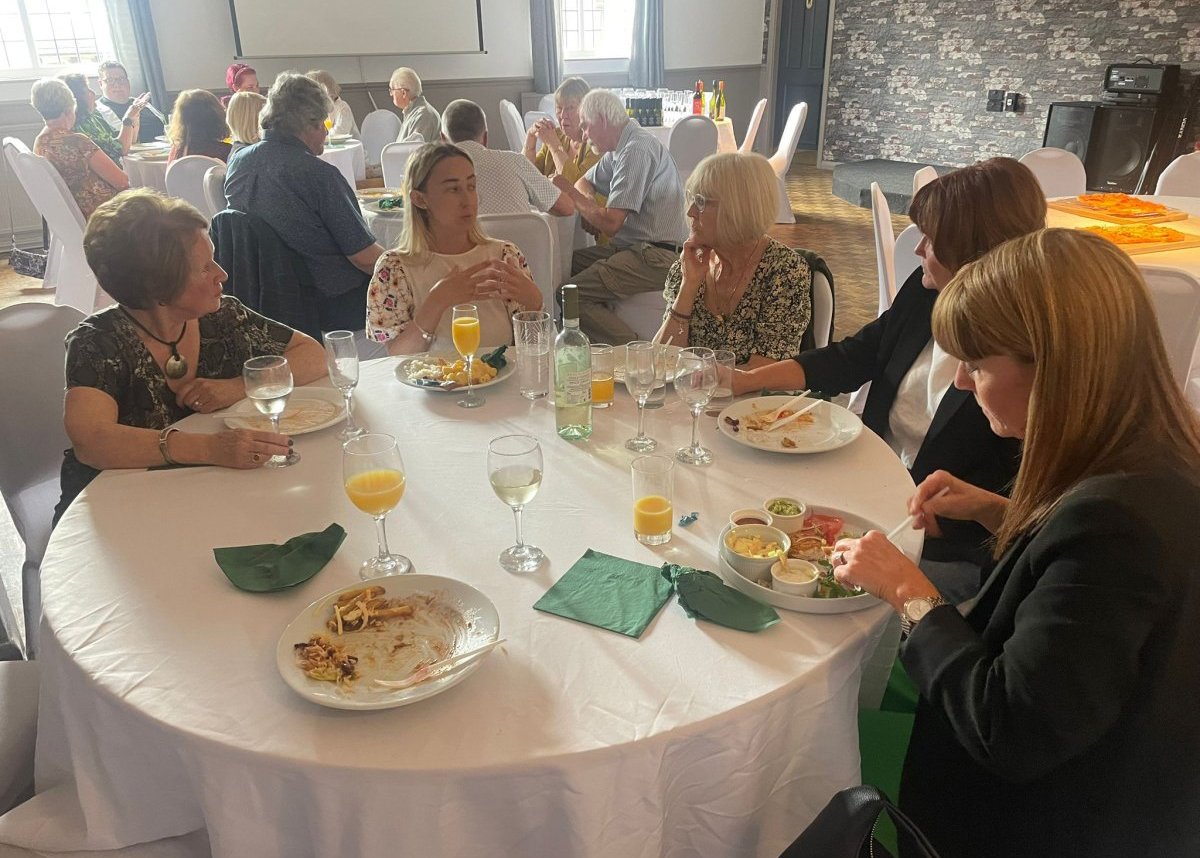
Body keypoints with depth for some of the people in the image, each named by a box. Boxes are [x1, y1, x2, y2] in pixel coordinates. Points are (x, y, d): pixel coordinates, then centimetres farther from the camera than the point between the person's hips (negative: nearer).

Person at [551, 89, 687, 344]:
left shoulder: (637, 151, -16)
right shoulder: (620, 147, 16)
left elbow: (610, 223, -21)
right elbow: (585, 182, 27)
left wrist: (570, 192, -6)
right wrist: (586, 204, 3)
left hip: (657, 257, -11)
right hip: (634, 246, 11)